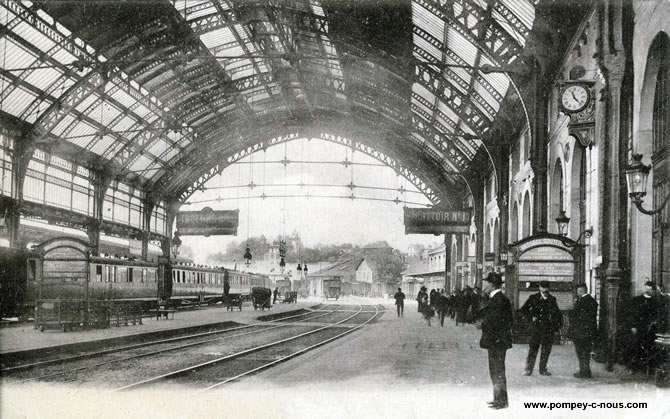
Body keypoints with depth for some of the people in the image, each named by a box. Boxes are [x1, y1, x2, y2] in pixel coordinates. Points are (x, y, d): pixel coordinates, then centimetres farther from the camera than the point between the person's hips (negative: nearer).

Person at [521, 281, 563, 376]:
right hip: (536, 327, -2)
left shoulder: (552, 299, 9)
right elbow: (524, 309, 8)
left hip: (548, 328, 2)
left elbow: (557, 313, 16)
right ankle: (528, 369, 3)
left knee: (546, 350, 5)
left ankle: (543, 369, 14)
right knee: (533, 348, -3)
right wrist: (532, 317, -2)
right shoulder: (533, 298, 3)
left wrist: (557, 325, 4)